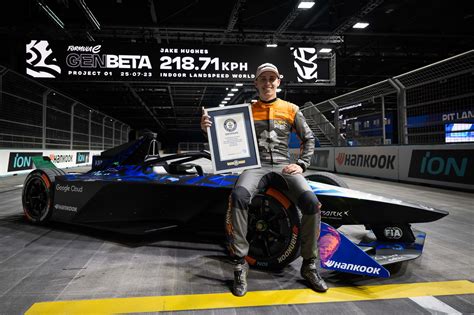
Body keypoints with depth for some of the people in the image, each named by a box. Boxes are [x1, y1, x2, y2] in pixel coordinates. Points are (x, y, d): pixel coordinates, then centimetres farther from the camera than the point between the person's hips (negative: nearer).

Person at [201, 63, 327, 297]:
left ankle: (309, 265, -6)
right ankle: (240, 264, -22)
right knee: (239, 196, -36)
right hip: (256, 165, -1)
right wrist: (208, 128, -12)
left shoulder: (291, 109, 13)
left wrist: (301, 164, 3)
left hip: (283, 165, 1)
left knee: (312, 203, -27)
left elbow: (308, 139, 18)